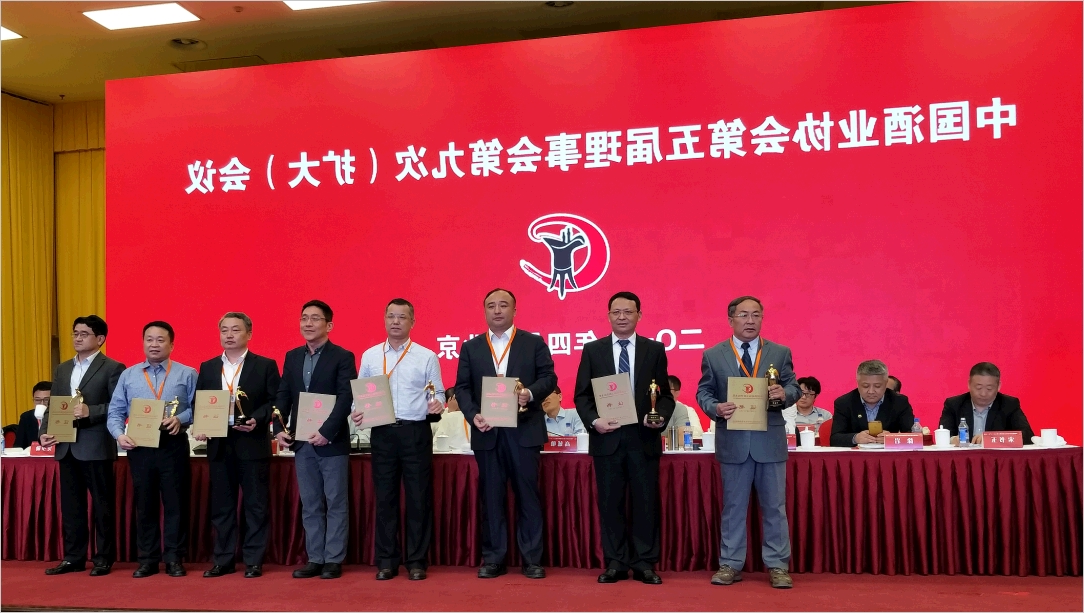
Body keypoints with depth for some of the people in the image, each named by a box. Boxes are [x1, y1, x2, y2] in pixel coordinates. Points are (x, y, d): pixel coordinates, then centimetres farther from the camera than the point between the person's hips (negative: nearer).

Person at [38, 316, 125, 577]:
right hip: (66, 447, 6)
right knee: (70, 505, 11)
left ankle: (103, 558, 11)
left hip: (96, 447, -6)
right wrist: (44, 432, -1)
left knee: (102, 505, 2)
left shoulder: (112, 368, -4)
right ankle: (73, 557, 21)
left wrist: (90, 412, -22)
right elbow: (52, 405, 14)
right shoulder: (62, 369, 17)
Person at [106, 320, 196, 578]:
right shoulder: (128, 375, 11)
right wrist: (120, 434, -9)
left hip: (173, 445, -2)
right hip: (139, 447, 2)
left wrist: (180, 418, -18)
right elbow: (115, 412, 8)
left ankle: (174, 559, 11)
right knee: (145, 505, 8)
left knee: (175, 503, 1)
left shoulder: (187, 374, 5)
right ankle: (147, 560, 17)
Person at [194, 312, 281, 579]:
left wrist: (257, 420, -18)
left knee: (256, 504, 3)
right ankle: (223, 560, 20)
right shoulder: (207, 367, 11)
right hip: (218, 444, 4)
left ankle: (253, 561, 12)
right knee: (221, 505, 9)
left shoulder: (265, 365, 0)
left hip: (253, 444, -3)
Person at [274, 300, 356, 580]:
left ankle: (334, 560, 10)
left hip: (332, 442, -5)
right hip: (301, 442, 5)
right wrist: (279, 428, -2)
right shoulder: (292, 357, 12)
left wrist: (326, 432, -21)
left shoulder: (343, 357, -5)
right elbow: (283, 396, 11)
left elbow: (346, 399, -13)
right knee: (310, 505, 10)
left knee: (335, 503, 3)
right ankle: (315, 559, 18)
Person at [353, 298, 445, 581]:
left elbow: (438, 394, 3)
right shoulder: (369, 356, 8)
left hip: (416, 432, -2)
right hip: (382, 433, 2)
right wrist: (357, 413, -8)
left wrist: (437, 405, -19)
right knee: (384, 496, 7)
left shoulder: (426, 356, 2)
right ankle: (386, 560, 18)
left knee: (418, 497, 3)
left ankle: (416, 560, 14)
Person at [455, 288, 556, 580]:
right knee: (491, 496, 6)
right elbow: (462, 387, 6)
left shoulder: (534, 342, 7)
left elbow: (549, 377, 1)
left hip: (524, 430, -1)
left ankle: (532, 559, 11)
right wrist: (472, 414, -11)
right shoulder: (471, 347, 11)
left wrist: (531, 393, -19)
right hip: (487, 431, 2)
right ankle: (493, 558, 14)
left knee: (528, 494, 2)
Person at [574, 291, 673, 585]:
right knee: (610, 503, 6)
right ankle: (615, 563, 16)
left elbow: (665, 394, 6)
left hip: (644, 437, 0)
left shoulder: (655, 349, 6)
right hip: (607, 437, 0)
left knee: (645, 502, 5)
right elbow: (582, 395, 4)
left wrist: (660, 416, -14)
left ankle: (645, 564, 15)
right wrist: (594, 420, -13)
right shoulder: (592, 350, 6)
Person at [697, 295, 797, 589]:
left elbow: (793, 387, 5)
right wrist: (715, 408, -16)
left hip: (770, 441, 1)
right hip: (732, 441, 0)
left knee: (774, 507, 7)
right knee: (733, 506, 9)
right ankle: (730, 565, 18)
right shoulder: (713, 355, 3)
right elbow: (703, 392, 4)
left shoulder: (780, 353, 5)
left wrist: (784, 394, -17)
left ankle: (778, 566, 17)